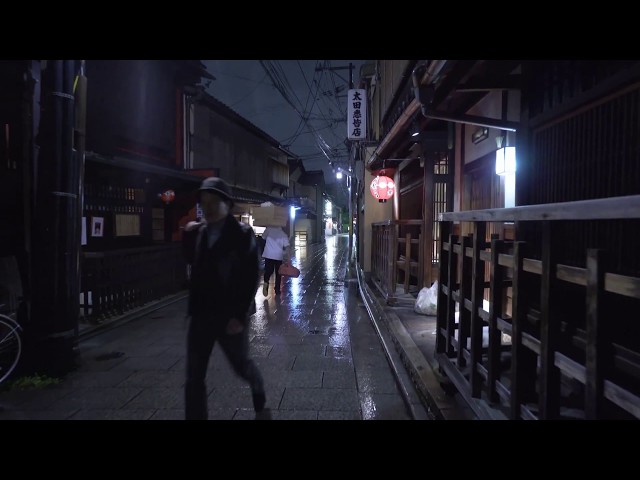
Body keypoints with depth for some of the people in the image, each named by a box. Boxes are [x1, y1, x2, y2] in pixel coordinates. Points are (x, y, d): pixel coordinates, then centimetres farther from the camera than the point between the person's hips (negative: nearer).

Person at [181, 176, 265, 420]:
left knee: (241, 364, 17)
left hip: (230, 316, -4)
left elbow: (252, 277, -12)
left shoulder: (242, 233, -9)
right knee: (194, 377, 2)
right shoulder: (198, 232, 6)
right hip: (200, 314, 4)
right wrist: (187, 236, 0)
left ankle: (257, 387, 50)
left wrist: (240, 315, -17)